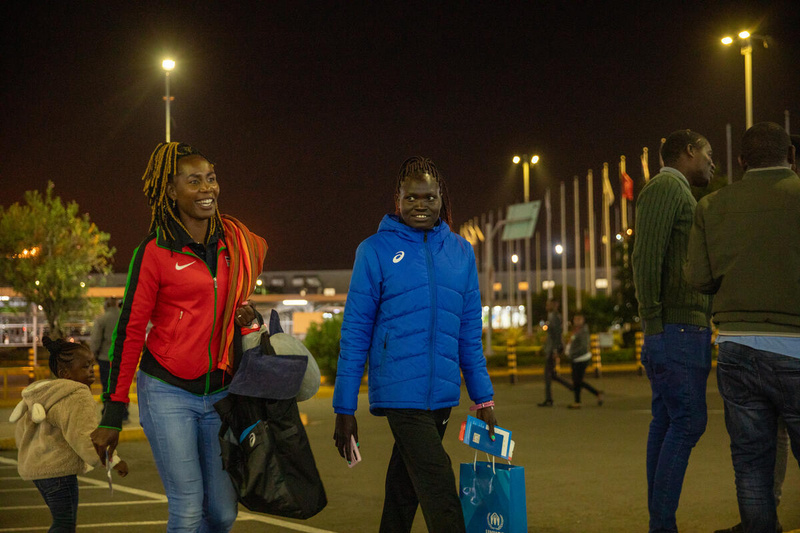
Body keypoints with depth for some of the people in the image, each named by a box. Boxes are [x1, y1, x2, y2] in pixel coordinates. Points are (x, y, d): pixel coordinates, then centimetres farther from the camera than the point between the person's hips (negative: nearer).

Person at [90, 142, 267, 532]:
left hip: (219, 393, 4)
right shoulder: (155, 252, -7)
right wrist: (113, 412, -8)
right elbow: (129, 330, -6)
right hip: (168, 393, -4)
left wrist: (247, 315, 0)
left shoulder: (236, 241, 5)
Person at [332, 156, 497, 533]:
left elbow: (469, 333, 15)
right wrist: (344, 408, -4)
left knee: (404, 490, 16)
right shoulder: (376, 250, -3)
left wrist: (483, 398, 12)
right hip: (400, 392, -5)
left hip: (442, 394, 5)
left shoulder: (461, 252, 10)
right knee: (440, 494, -12)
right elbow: (355, 333, -3)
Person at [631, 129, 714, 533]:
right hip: (676, 328, -10)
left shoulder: (676, 191, 26)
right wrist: (654, 322, -19)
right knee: (687, 422, -12)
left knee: (666, 423, 8)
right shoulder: (666, 187, -6)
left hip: (687, 329, 10)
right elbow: (646, 257, -16)